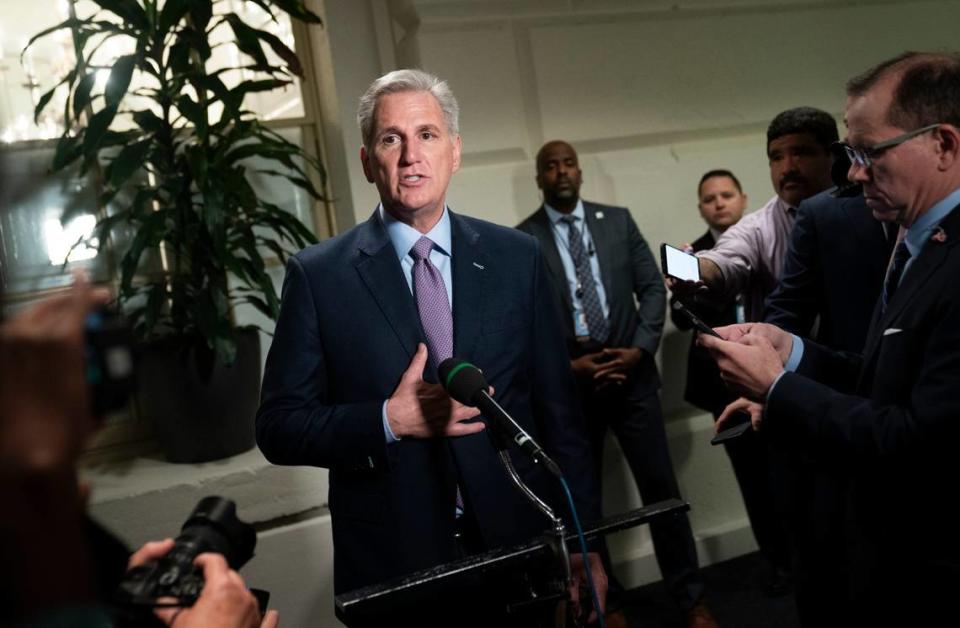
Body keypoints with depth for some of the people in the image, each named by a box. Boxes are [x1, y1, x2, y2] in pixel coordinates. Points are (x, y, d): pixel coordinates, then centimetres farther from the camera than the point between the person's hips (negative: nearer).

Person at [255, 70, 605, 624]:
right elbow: (279, 428, -4)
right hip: (392, 565, -1)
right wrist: (388, 421, -19)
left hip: (518, 546, 2)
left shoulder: (517, 258, 0)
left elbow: (558, 409, 2)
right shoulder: (318, 275, -5)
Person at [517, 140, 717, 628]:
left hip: (630, 374, 1)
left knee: (661, 487, 4)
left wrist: (639, 350, -10)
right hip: (567, 383, -1)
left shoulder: (618, 221, 6)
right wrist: (566, 365, -13)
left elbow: (652, 289, 3)